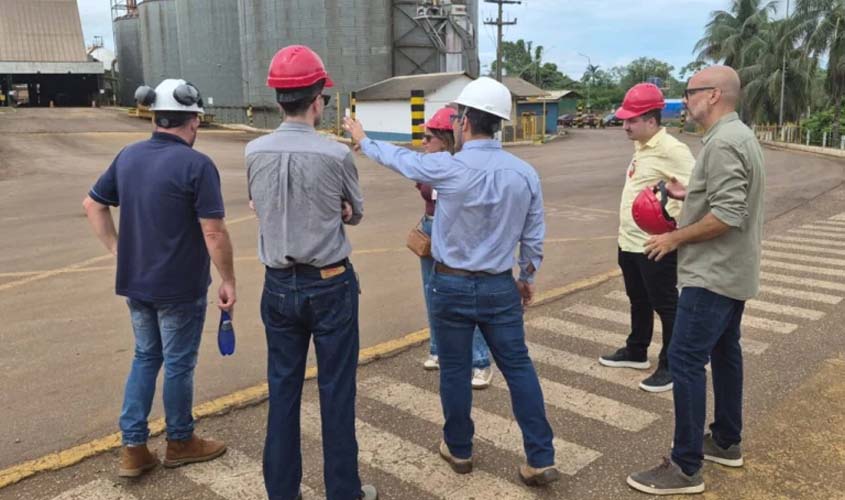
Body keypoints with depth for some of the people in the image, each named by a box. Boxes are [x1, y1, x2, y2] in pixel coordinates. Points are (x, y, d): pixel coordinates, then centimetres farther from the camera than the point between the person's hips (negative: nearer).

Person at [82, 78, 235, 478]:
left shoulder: (128, 156, 4)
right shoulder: (196, 165, -19)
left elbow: (93, 205, 12)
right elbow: (214, 233, -21)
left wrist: (117, 248, 13)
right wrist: (228, 281, -11)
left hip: (135, 281, 7)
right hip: (180, 286, -6)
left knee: (145, 358, 19)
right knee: (178, 364, 10)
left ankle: (132, 449, 20)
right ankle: (180, 442, 28)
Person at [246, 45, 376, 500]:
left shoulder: (254, 153, -4)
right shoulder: (336, 155, -14)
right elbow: (355, 214, 2)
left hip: (278, 286, 4)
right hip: (330, 285, -3)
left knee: (283, 390, 13)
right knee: (336, 391, 7)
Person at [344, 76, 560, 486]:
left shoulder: (448, 168, -16)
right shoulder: (525, 173, -4)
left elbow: (400, 158, 3)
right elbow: (533, 238, 3)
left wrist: (362, 139, 22)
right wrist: (527, 278, 20)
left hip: (451, 286, -3)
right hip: (500, 287, 3)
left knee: (455, 371, 12)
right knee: (519, 369, 9)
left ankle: (459, 451, 28)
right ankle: (541, 460, 13)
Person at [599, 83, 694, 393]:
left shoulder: (672, 150, -18)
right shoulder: (641, 148, 10)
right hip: (629, 242, 9)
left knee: (665, 306, 4)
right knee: (638, 301, 22)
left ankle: (670, 366, 17)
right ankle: (636, 352, 38)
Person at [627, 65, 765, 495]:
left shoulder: (722, 143, -21)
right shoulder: (739, 135, 13)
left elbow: (728, 216, -27)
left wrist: (675, 238, -17)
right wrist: (690, 195, 9)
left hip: (713, 273, -11)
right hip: (731, 270, 11)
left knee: (685, 359, -8)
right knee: (724, 352, 18)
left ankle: (686, 468, -1)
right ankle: (726, 441, 31)